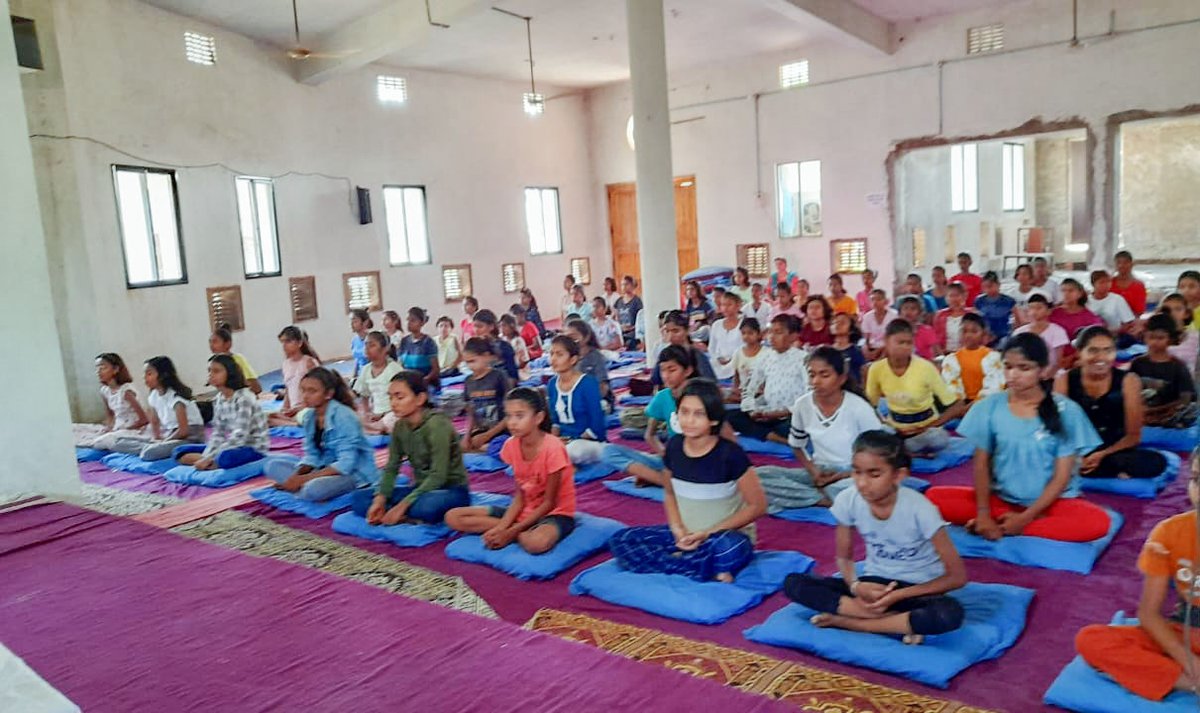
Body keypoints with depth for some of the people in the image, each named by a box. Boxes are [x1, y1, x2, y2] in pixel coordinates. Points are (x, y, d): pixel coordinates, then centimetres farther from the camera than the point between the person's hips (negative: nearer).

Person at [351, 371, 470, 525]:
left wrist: (402, 506, -27)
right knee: (359, 499, -7)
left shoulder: (436, 424, -21)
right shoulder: (400, 426, 0)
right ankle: (410, 518, -21)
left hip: (452, 490, -7)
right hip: (421, 488, 7)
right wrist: (380, 499, -16)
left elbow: (438, 476, -25)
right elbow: (391, 468, 2)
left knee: (427, 507, -41)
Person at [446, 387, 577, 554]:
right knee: (453, 517, -4)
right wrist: (501, 527, -16)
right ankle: (524, 532, -9)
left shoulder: (552, 448, -22)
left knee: (538, 542, -44)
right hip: (525, 512, 7)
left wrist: (511, 532, -19)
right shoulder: (511, 445, -4)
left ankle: (515, 534, -9)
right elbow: (520, 497, 0)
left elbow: (549, 503, -17)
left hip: (555, 514, -7)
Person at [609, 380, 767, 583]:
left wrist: (709, 532, -14)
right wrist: (677, 528, -8)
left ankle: (675, 560, -13)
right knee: (621, 540, -15)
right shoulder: (673, 447, -4)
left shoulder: (730, 453, -17)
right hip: (686, 535, 6)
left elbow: (757, 505, -11)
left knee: (726, 547, -42)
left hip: (728, 536, -6)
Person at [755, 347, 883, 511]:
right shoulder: (802, 405, -5)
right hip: (819, 472, 4)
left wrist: (845, 475, -14)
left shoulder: (858, 407, -14)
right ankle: (826, 500, -22)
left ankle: (814, 495, -18)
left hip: (853, 475, -4)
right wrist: (813, 471, -6)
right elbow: (797, 446, 11)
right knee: (758, 476, -21)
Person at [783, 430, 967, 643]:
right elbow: (843, 557, 2)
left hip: (916, 589, -3)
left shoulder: (919, 509, -23)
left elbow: (957, 576, -15)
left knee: (950, 613, -38)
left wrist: (899, 595, -20)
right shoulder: (847, 500, -15)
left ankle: (847, 621, -23)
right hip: (874, 583, 3)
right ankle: (901, 622, -20)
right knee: (794, 583, -18)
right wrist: (856, 586, -20)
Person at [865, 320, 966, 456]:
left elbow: (956, 405, -13)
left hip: (924, 428, -1)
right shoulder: (876, 369, -11)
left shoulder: (925, 367, -17)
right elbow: (870, 403, 5)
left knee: (938, 440, -24)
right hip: (894, 428, 1)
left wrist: (931, 426, -23)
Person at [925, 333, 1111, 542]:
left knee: (1097, 522, -32)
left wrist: (1025, 518, -17)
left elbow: (1062, 476, -9)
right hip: (1001, 499, 1)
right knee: (935, 497, -18)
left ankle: (1001, 529, -20)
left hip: (1051, 502, -1)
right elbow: (981, 464, -2)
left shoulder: (1066, 410, -8)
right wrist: (983, 513, -15)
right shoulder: (990, 406, -3)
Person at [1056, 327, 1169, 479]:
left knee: (1155, 462, -30)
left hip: (1115, 454, 1)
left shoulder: (1128, 381, -1)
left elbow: (1133, 436, -2)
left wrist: (1102, 455, -19)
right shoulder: (1064, 381, 0)